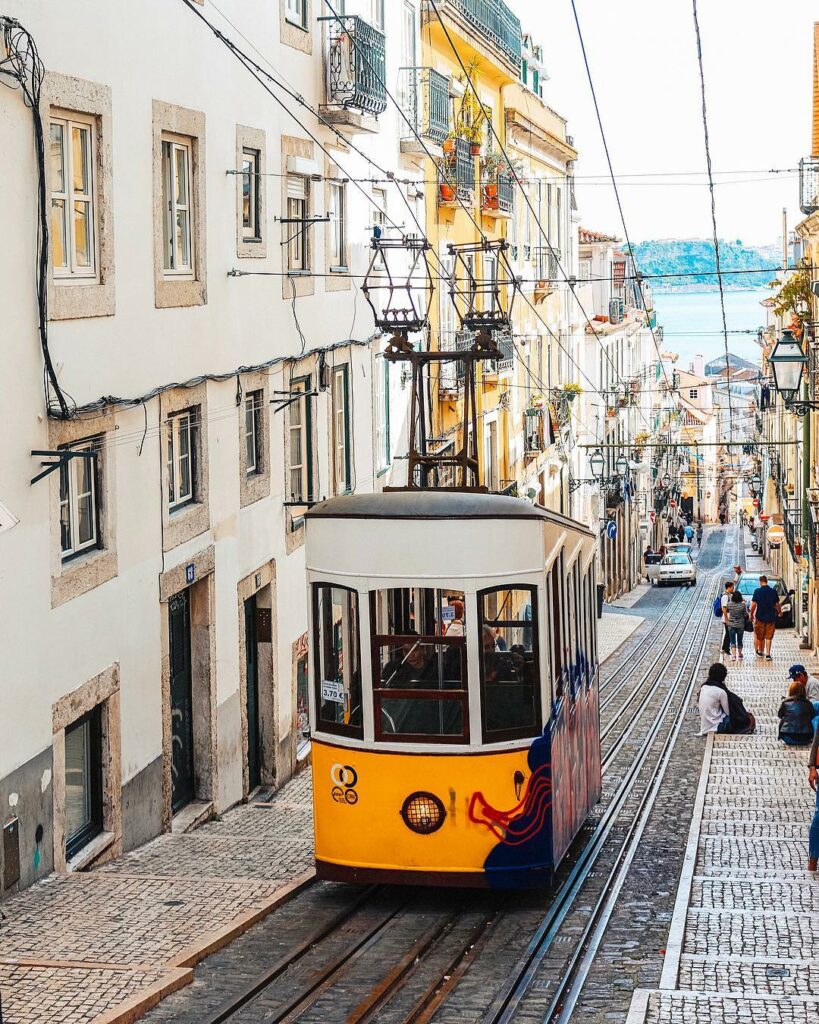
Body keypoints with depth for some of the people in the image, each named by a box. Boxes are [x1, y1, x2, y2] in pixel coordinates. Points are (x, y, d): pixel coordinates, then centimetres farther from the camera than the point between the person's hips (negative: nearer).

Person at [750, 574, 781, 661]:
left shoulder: (757, 591, -7)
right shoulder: (773, 591, -1)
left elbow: (753, 605, -7)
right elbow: (777, 605, 7)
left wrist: (751, 615, 6)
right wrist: (779, 612, 26)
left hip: (760, 617, -1)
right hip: (771, 617, 1)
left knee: (760, 636, 14)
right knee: (768, 637, 4)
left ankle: (760, 652, 27)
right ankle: (767, 655, -2)